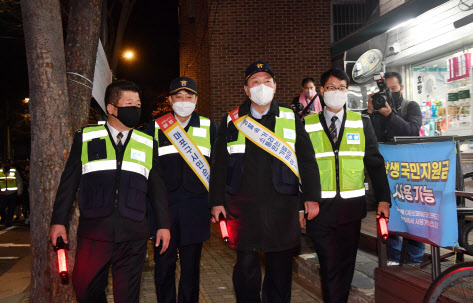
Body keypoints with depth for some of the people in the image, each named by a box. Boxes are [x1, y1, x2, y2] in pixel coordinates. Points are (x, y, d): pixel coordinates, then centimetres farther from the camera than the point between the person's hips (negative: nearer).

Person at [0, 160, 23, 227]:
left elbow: (19, 182, 0)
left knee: (11, 209, 2)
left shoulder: (15, 172, -3)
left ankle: (8, 221, 16)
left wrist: (19, 193, -4)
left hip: (12, 194, -2)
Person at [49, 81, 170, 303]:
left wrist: (163, 225, 9)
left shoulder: (148, 144, 12)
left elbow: (157, 187, 13)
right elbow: (69, 181, 7)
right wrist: (58, 221, 4)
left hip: (133, 235, 1)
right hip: (93, 231, -1)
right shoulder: (85, 138, 7)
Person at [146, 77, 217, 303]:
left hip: (196, 208, 0)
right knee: (163, 265, 6)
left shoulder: (209, 127, 8)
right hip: (164, 206, 0)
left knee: (191, 266, 8)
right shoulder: (155, 128, 8)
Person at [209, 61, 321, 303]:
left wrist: (312, 197, 1)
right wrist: (217, 201, 3)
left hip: (282, 206, 0)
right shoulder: (231, 121, 8)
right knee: (245, 265, 5)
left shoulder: (291, 120, 7)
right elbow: (219, 164, 8)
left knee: (280, 265, 9)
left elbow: (307, 160, 6)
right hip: (242, 207, 0)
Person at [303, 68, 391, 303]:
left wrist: (383, 199, -3)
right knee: (329, 265, 3)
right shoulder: (307, 125, 2)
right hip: (320, 207, -1)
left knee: (346, 264, 12)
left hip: (351, 207, 2)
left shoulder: (362, 123, 6)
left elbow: (375, 162, 5)